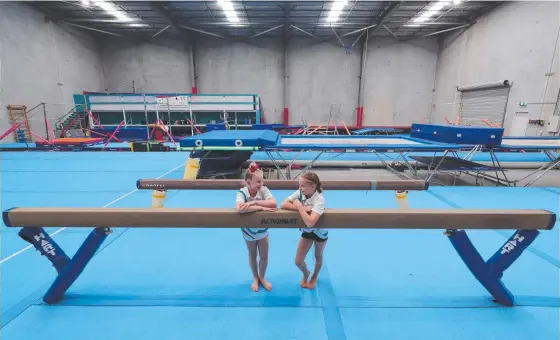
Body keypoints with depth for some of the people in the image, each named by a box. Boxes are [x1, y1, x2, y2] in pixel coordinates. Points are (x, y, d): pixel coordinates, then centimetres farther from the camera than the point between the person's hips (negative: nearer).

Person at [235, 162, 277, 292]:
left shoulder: (264, 190, -21)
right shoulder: (242, 192, -26)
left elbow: (274, 203, -37)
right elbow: (239, 209, -47)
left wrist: (253, 202, -40)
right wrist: (261, 207, -43)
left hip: (263, 231, 2)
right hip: (249, 232, -1)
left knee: (264, 257, 16)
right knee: (252, 256, 21)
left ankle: (262, 278, 44)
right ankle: (255, 278, 47)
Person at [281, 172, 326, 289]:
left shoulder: (319, 200, -34)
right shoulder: (300, 193, -20)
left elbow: (310, 222, -45)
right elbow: (283, 205, -27)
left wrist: (299, 206, -36)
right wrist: (304, 208, -35)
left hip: (319, 232, -3)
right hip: (306, 231, 4)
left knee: (318, 256, 21)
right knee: (298, 261, 5)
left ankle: (314, 276, 51)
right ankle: (306, 274, 39)